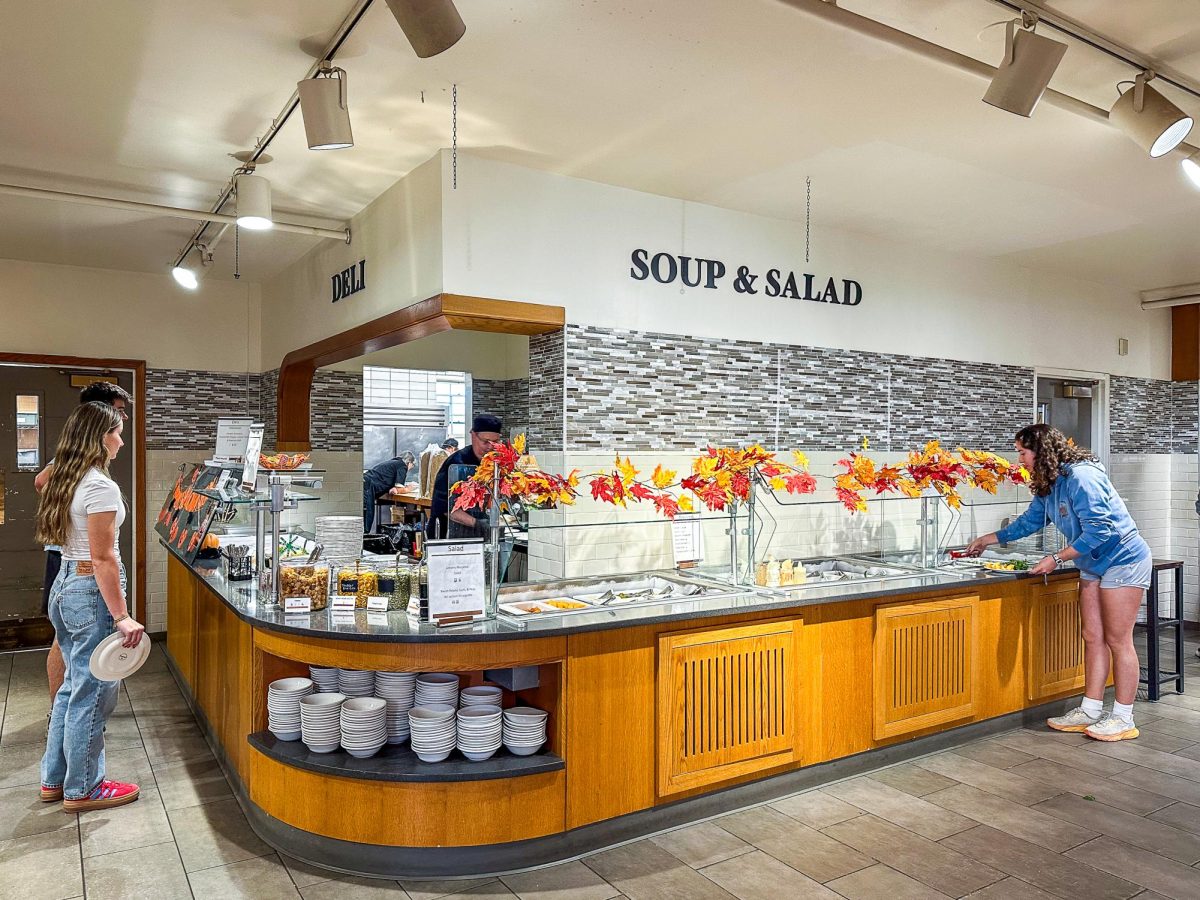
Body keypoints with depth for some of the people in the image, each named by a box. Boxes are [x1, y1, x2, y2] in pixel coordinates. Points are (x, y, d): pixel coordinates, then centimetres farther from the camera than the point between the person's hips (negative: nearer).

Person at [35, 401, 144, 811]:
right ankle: (83, 790, 17)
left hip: (64, 585, 10)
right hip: (91, 592, -10)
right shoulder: (101, 487, -19)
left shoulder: (63, 480, 9)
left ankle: (54, 779, 32)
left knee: (73, 687, 20)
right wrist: (122, 616, -20)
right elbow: (103, 559, -21)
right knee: (92, 693, 3)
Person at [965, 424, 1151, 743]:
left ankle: (1123, 719, 7)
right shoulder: (1048, 485, 6)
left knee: (1117, 640, -3)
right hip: (1093, 565, 9)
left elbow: (1098, 531, -26)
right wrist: (986, 540, 24)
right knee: (1093, 638, 10)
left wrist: (1056, 559, -21)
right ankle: (1091, 710, 16)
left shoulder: (1081, 477, -23)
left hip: (1122, 561, -9)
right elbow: (1029, 521, 20)